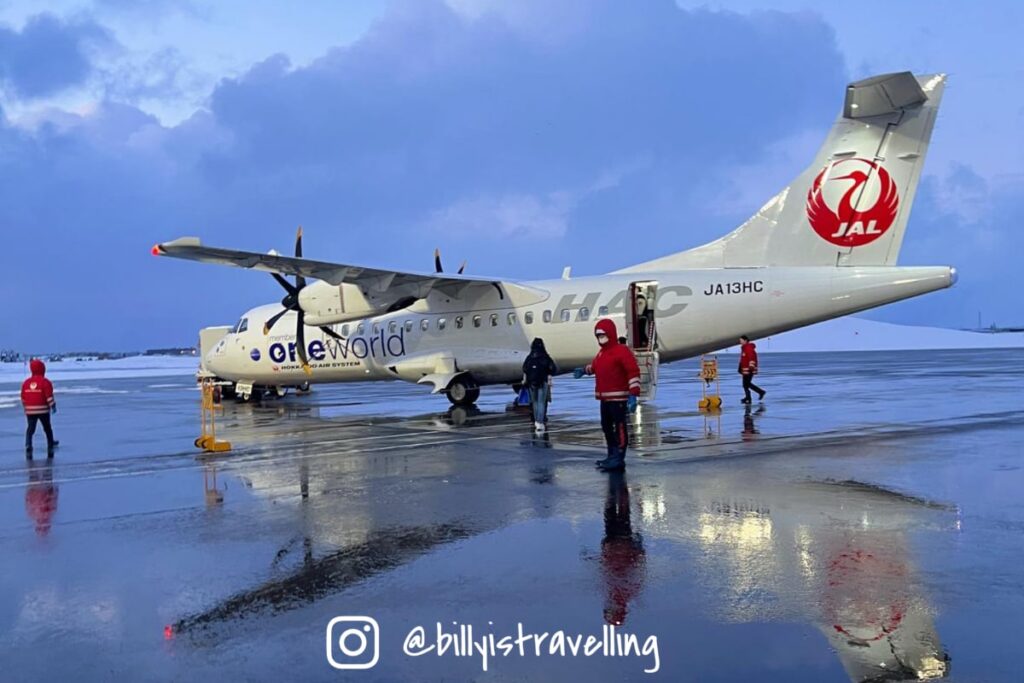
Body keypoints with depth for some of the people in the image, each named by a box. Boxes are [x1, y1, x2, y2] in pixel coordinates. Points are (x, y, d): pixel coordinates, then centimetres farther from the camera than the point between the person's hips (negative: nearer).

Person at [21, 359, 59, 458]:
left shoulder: (26, 383, 4)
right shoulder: (45, 382, -10)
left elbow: (23, 398, 10)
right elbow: (49, 396, -13)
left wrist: (26, 408, 22)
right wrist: (53, 406, -3)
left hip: (30, 410, 2)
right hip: (43, 410, -2)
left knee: (30, 429, 5)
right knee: (47, 429, 13)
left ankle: (28, 445, -17)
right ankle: (50, 448, 20)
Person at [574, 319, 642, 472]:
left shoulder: (621, 351, -11)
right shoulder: (601, 353, 16)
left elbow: (633, 372, -18)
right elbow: (595, 366, 39)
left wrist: (633, 395, -25)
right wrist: (584, 370, 21)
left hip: (618, 398, -10)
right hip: (604, 398, 10)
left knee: (619, 428, -7)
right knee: (606, 426, 16)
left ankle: (618, 460, -6)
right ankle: (612, 456, 27)